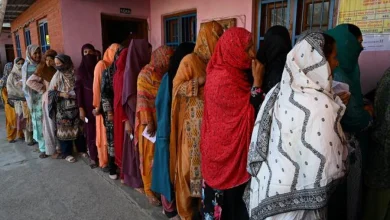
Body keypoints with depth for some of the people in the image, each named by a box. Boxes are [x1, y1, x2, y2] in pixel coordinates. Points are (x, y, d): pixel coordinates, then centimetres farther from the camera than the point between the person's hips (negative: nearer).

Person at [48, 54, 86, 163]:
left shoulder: (75, 74, -2)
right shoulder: (57, 76, 0)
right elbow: (51, 92, 0)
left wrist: (71, 94, -11)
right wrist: (61, 94, -15)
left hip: (75, 107, 1)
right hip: (63, 108, 0)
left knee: (78, 128, 9)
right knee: (65, 129, 5)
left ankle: (82, 149, 25)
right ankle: (67, 153, 17)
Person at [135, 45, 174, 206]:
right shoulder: (145, 74, -8)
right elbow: (143, 99, -12)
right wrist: (148, 122, -18)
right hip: (150, 121, -5)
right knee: (150, 155, 6)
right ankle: (149, 189, 20)